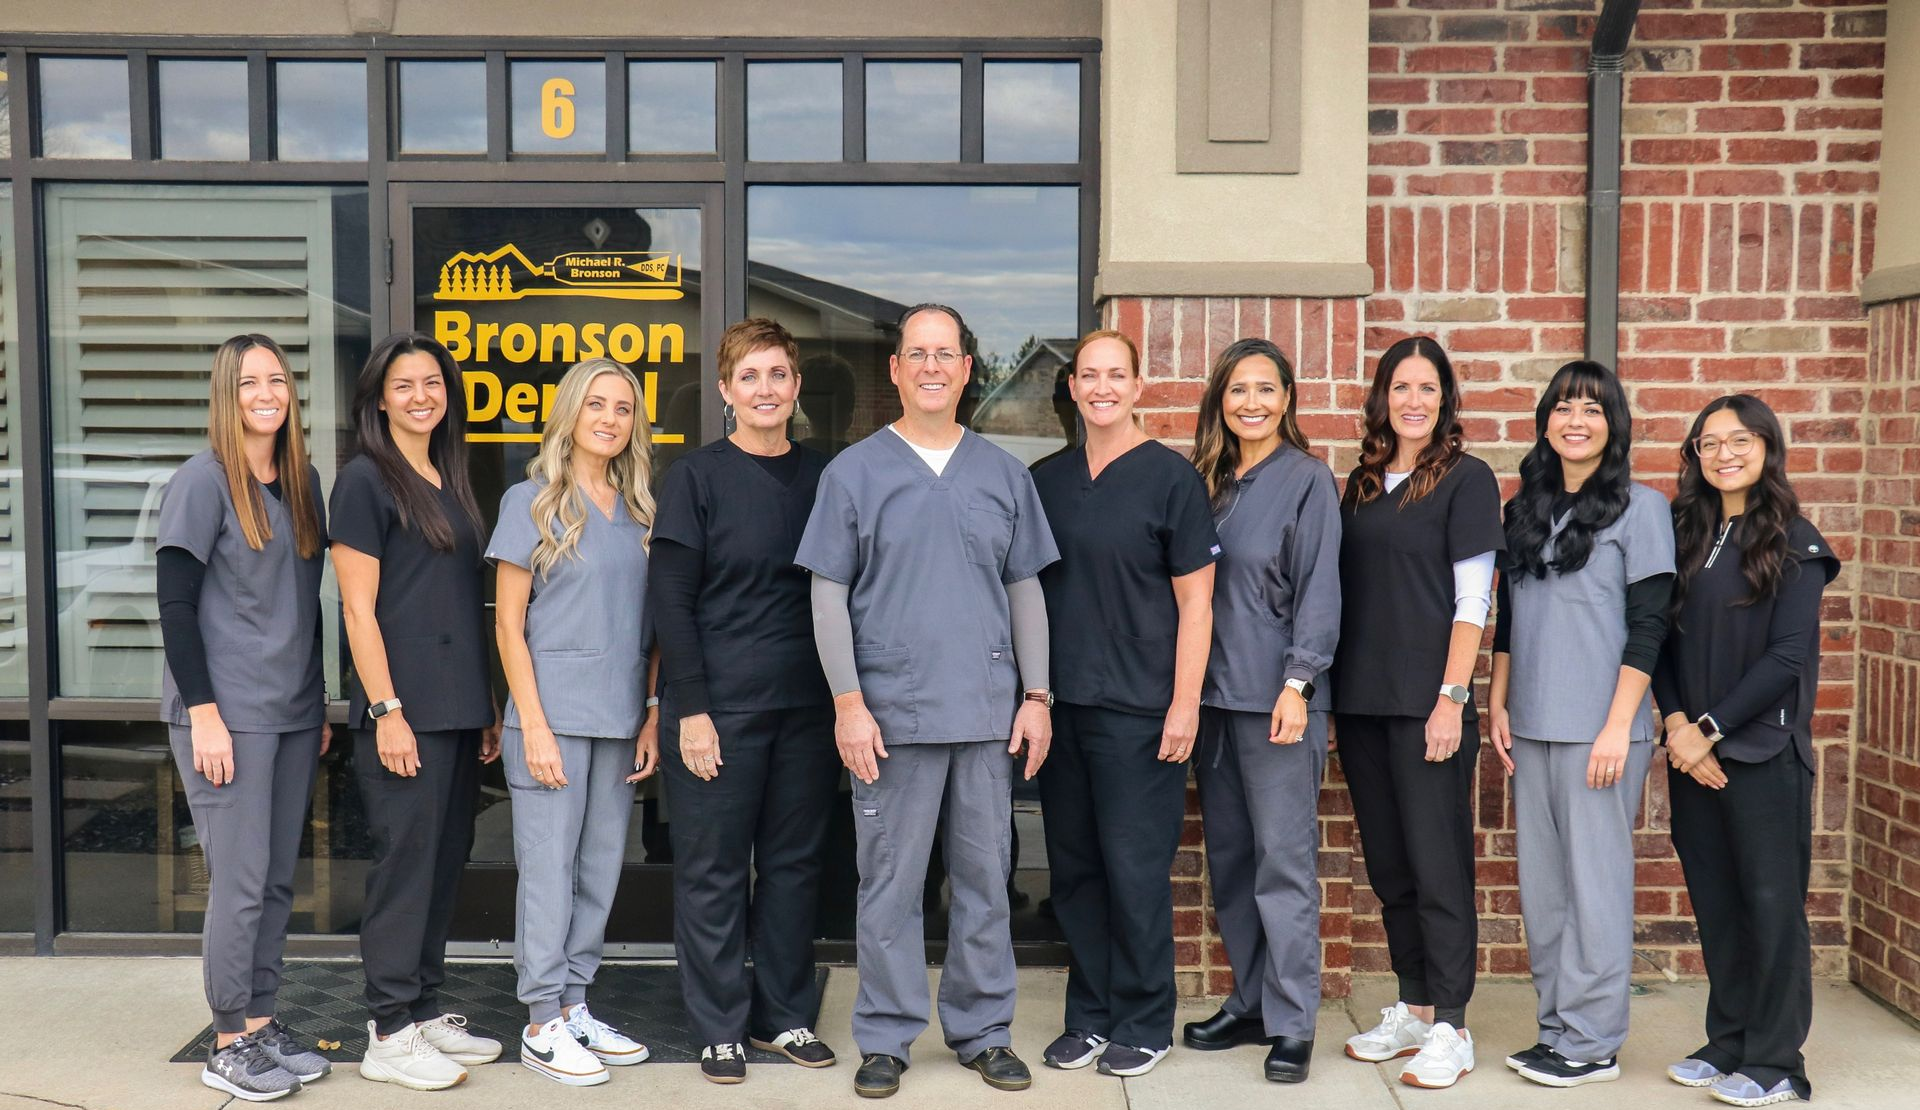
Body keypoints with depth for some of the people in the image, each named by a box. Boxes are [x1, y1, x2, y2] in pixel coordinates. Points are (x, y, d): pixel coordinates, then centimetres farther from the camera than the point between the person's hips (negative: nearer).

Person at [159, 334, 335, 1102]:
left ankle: (262, 1024, 21)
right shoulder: (203, 481, -7)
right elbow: (174, 603, -11)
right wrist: (203, 712, -16)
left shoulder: (304, 483, 11)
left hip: (294, 715, 6)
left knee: (277, 880, 10)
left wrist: (321, 704, 15)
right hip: (227, 716, -6)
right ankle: (229, 1045, 10)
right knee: (241, 881, -3)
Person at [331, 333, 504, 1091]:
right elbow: (358, 608, -10)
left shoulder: (450, 482, 16)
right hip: (404, 709, -7)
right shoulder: (365, 480, -5)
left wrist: (487, 708, 15)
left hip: (458, 709, 7)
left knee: (446, 860, 11)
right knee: (405, 862, -3)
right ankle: (389, 1035, 8)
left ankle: (425, 1011, 23)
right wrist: (386, 710, -16)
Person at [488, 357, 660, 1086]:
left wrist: (653, 716, 7)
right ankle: (543, 1025, 11)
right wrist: (533, 724, -11)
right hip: (553, 714, -5)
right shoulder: (531, 501, -2)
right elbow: (508, 622, -5)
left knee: (601, 869, 10)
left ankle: (575, 1007, 23)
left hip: (621, 720, 5)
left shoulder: (640, 509, 11)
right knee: (549, 867, 0)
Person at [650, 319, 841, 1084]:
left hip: (807, 706, 4)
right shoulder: (697, 477, -2)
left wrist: (846, 699, 9)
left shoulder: (823, 476, 9)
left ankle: (784, 1015, 25)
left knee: (794, 863, 11)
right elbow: (671, 602, -5)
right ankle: (720, 1027, 18)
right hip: (719, 707, -3)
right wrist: (691, 709, -11)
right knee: (714, 870, 4)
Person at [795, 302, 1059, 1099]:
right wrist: (848, 701, -8)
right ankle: (887, 1037, 19)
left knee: (985, 877, 10)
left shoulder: (1004, 473, 10)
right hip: (891, 712, -2)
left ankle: (983, 1031, 24)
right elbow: (828, 594, 0)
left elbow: (1025, 590, 12)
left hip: (989, 711, 3)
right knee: (890, 883, 5)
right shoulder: (853, 472, 2)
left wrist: (1037, 694, 5)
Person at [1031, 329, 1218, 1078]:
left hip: (1138, 708, -5)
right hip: (1062, 705, 5)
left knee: (1136, 870, 2)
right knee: (1073, 868, 11)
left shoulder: (1171, 477, -3)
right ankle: (1089, 1015, 25)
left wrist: (1185, 704, -11)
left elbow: (1195, 599, -5)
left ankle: (1144, 1024, 18)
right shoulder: (1046, 481, 10)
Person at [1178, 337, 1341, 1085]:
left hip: (1275, 696, -6)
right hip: (1214, 693, 6)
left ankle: (1291, 1023, 6)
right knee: (1229, 856, 11)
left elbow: (1319, 592, -8)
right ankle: (1250, 1002, 24)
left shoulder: (1307, 479, -3)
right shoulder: (1207, 480, 12)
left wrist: (1297, 685, -15)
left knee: (1283, 860, -3)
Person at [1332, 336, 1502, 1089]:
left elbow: (1471, 600, -8)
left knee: (1437, 864, -1)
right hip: (1359, 702, 6)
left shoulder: (1466, 479, -2)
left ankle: (1450, 1028, 9)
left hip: (1427, 704, -5)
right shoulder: (1361, 483, 13)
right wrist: (1330, 695, 8)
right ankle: (1412, 1008, 24)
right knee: (1387, 863, 12)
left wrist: (1452, 698, -14)